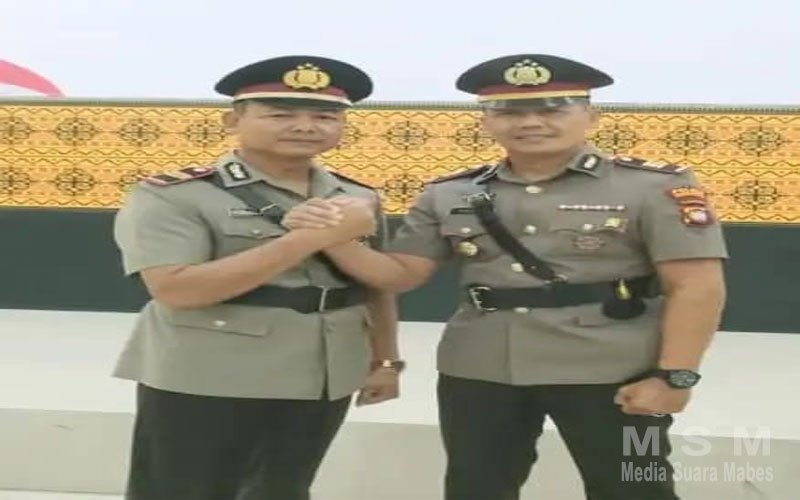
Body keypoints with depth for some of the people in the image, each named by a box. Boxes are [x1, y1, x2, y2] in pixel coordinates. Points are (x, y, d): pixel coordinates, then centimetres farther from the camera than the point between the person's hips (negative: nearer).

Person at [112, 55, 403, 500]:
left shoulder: (360, 198, 7)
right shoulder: (172, 195, -12)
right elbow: (176, 289, -24)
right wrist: (310, 237, -23)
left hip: (324, 383, 6)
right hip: (203, 384, -5)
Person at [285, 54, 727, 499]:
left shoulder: (655, 186, -6)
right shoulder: (450, 195, 4)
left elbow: (698, 287, -9)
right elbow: (401, 274, 6)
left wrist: (673, 376, -16)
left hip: (608, 373, -3)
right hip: (477, 371, 3)